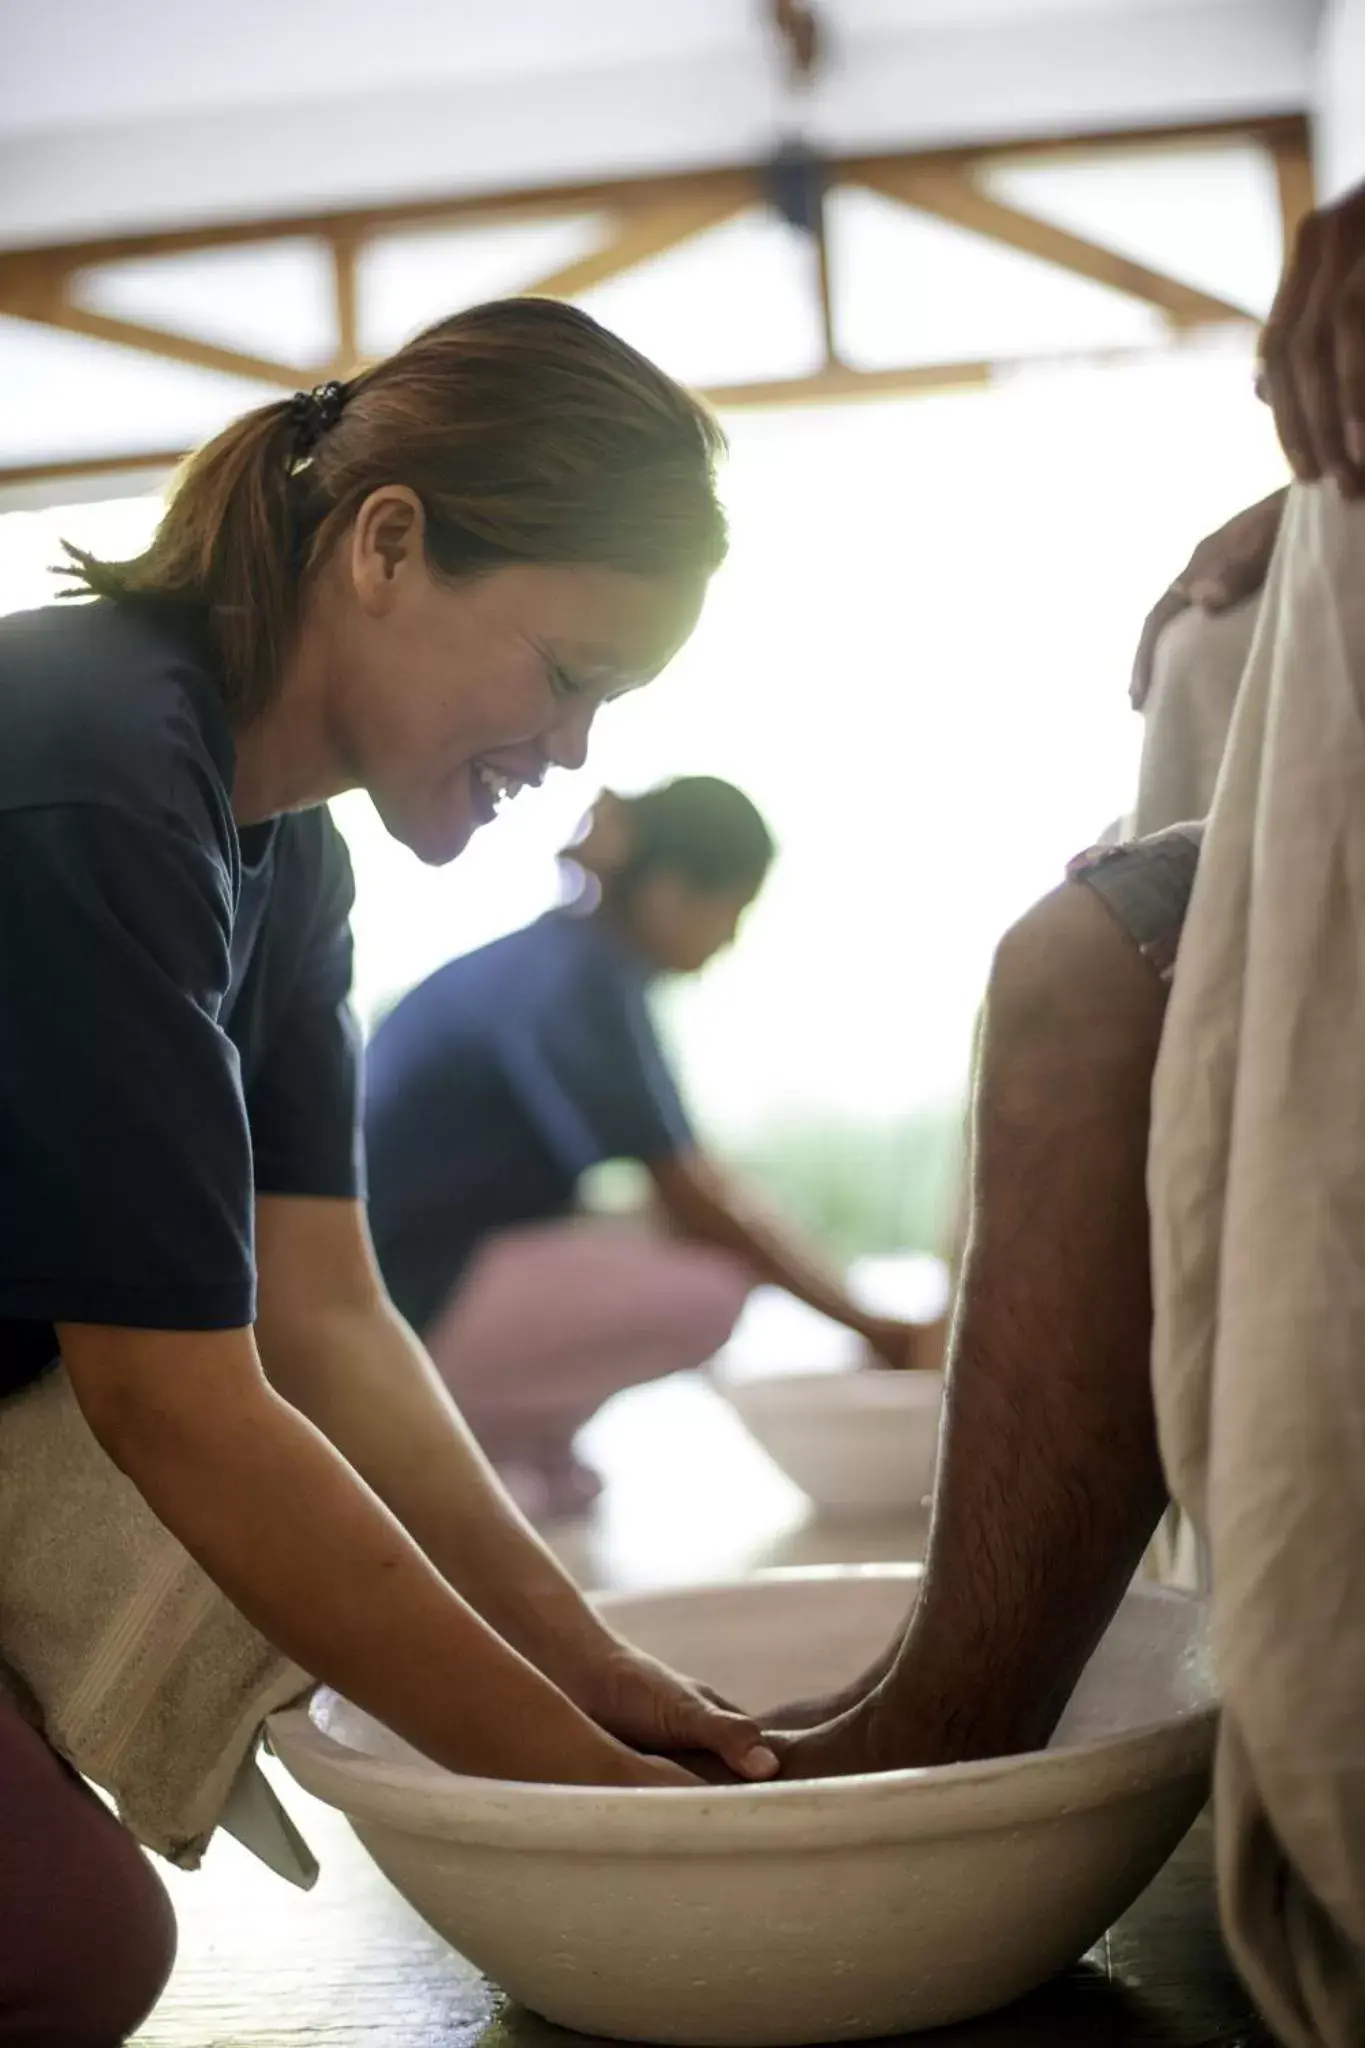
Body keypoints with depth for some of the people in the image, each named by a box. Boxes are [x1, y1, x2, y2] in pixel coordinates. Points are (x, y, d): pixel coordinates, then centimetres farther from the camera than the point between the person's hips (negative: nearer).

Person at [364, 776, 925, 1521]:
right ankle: (471, 1435, -7)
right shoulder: (585, 983, -17)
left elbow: (695, 1188, 16)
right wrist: (869, 1325, -9)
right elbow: (699, 1208, -18)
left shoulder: (551, 956, 12)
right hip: (404, 1299, -10)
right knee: (710, 1285, -17)